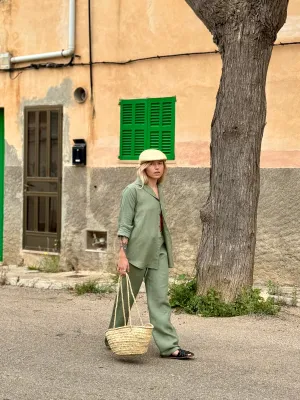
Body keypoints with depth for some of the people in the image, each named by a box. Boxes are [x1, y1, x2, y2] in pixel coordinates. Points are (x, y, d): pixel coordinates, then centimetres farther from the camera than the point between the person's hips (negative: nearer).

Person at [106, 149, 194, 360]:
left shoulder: (159, 189, 13)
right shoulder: (133, 190, -7)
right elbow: (124, 224, -10)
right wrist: (122, 255, -16)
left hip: (158, 251, 6)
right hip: (137, 250, -6)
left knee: (160, 298, 1)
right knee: (127, 297, 7)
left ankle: (169, 346, -2)